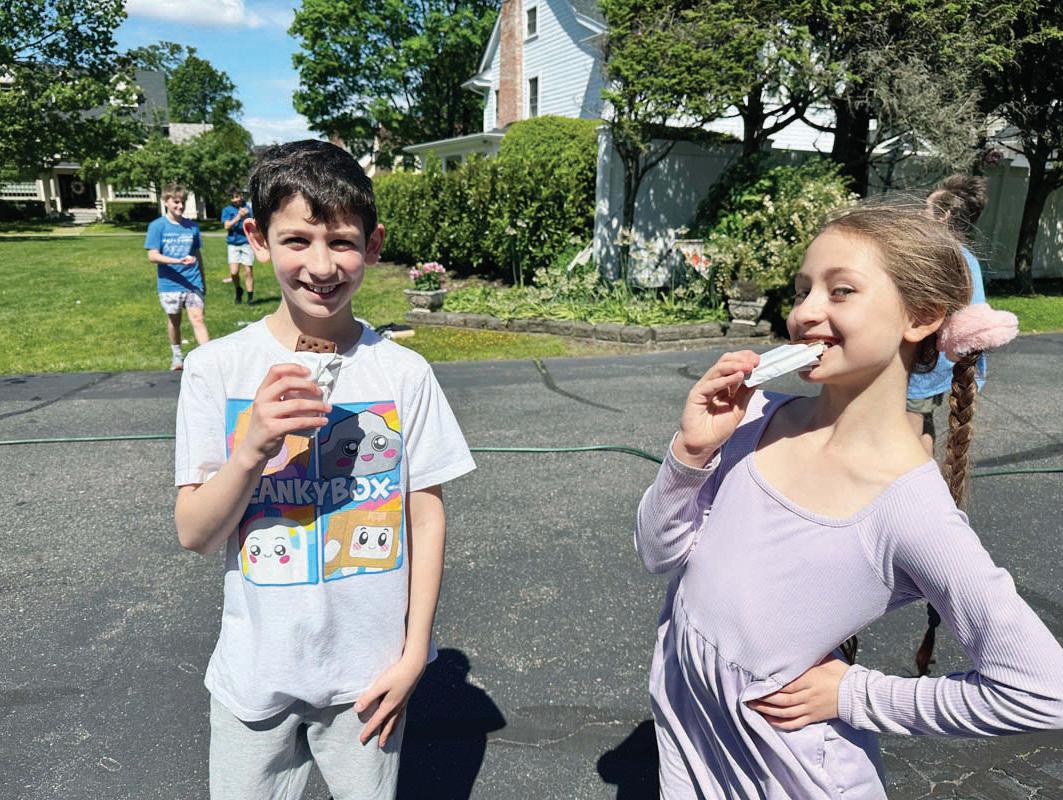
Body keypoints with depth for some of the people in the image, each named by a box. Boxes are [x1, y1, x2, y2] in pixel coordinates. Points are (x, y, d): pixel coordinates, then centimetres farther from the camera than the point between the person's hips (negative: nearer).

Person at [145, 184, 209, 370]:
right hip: (170, 284, -1)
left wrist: (203, 281, 17)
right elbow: (153, 256, -10)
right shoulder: (157, 226, -4)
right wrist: (178, 261, -24)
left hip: (193, 283, 1)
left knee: (198, 319, -7)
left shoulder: (192, 226, 5)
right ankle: (176, 355, 32)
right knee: (174, 320, 13)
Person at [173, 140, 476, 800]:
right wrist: (253, 449, -26)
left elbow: (427, 515, -4)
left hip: (371, 669, 0)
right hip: (256, 669, 0)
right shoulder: (218, 367, -10)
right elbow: (195, 534, -8)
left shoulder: (404, 372, -10)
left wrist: (413, 654, -4)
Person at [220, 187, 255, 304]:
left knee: (248, 271, -1)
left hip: (247, 243, -1)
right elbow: (227, 226, -5)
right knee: (234, 272, -8)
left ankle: (250, 296, 9)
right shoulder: (227, 210, 5)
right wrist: (238, 217, -17)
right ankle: (238, 290, 18)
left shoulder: (248, 208, 3)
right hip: (233, 244, 1)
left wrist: (246, 217, -19)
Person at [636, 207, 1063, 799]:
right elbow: (660, 552, -6)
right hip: (679, 702, 5)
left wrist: (854, 696, -14)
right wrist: (692, 450, -22)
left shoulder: (910, 510, -26)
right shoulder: (756, 418, -13)